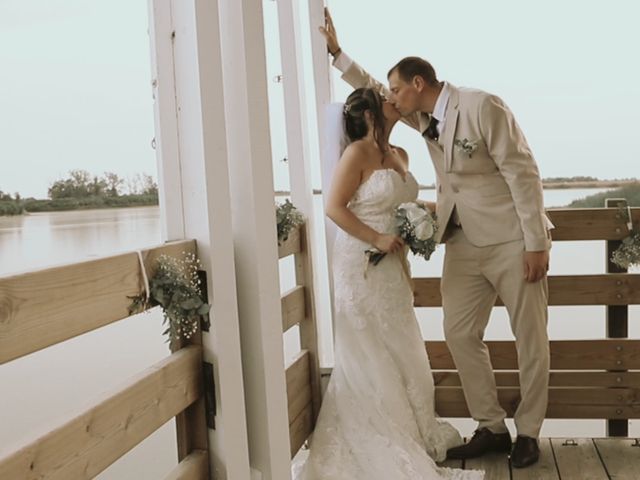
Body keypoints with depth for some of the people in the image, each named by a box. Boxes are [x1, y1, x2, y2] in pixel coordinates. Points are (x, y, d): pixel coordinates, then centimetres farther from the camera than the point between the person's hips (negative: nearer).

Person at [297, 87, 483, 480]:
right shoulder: (357, 153, -11)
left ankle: (409, 438, 28)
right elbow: (334, 208, -16)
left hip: (393, 266, 8)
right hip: (362, 266, -8)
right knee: (370, 357, 1)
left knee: (401, 351, 13)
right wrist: (377, 239, -20)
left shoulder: (400, 155, 12)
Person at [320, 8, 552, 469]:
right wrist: (336, 51, 13)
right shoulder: (423, 116, 7)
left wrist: (536, 244, -17)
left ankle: (528, 432, 20)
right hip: (464, 242, 7)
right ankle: (492, 428, 19)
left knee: (531, 338, 4)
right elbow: (373, 89, 21)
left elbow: (523, 173, -16)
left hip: (512, 241, -7)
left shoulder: (482, 106, -15)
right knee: (460, 334, 5)